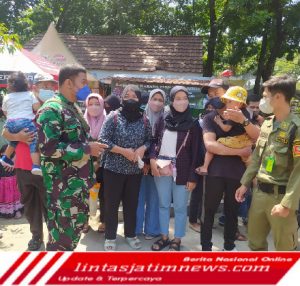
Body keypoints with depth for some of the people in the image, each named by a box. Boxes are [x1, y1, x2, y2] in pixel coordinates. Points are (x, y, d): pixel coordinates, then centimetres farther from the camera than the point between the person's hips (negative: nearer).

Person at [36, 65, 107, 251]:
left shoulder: (74, 108, 14)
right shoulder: (52, 110, -17)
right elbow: (49, 147, -26)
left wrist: (92, 149, 12)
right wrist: (87, 149, -21)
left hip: (79, 181, 10)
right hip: (62, 184, -10)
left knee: (78, 223, 19)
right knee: (62, 229, 1)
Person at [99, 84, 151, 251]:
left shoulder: (144, 120, 1)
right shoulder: (114, 117, -8)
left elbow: (150, 140, 9)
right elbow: (103, 140, -12)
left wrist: (143, 148, -13)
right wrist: (123, 151, -19)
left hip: (135, 169, 3)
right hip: (114, 168, -2)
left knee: (132, 203, 14)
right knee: (112, 203, 7)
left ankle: (131, 234, 32)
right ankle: (110, 237, 24)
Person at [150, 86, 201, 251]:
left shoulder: (193, 124, -2)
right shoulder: (163, 121, 5)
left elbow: (195, 152, -3)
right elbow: (155, 142, 12)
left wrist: (192, 177, -8)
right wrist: (152, 159, -7)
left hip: (181, 171, -3)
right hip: (161, 169, 3)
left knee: (180, 207, 6)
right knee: (163, 205, 13)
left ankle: (177, 239, 22)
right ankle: (164, 237, 29)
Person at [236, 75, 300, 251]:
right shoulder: (267, 124, 9)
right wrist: (245, 183, 14)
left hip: (281, 196, -7)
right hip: (260, 192, 7)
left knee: (285, 247, 7)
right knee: (255, 241, 19)